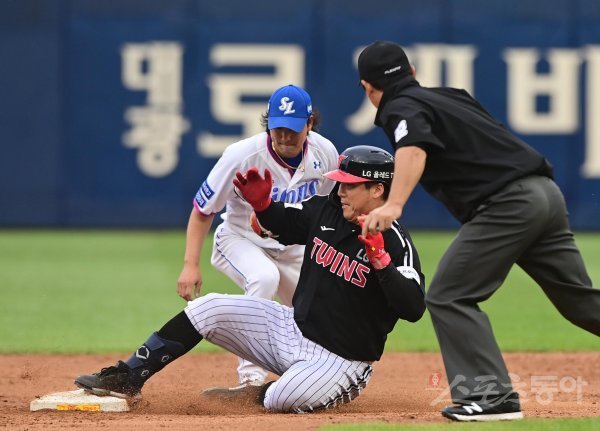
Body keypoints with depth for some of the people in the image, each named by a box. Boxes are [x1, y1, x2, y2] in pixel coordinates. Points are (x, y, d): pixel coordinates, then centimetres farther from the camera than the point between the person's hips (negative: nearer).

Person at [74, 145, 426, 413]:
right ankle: (128, 378, 2)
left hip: (340, 360, -7)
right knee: (209, 309, -4)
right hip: (292, 329, 7)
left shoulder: (395, 243, -20)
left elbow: (414, 309, -31)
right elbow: (282, 222, 21)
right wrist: (261, 202, -1)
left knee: (282, 400, -35)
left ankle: (259, 393, 3)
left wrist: (381, 260, -40)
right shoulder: (327, 212, 2)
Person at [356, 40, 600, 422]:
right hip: (546, 191, 8)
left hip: (508, 203, -8)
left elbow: (414, 149, -22)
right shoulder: (450, 96, 24)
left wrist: (394, 205, -37)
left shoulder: (402, 109, -1)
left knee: (450, 297, -4)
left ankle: (492, 395, -12)